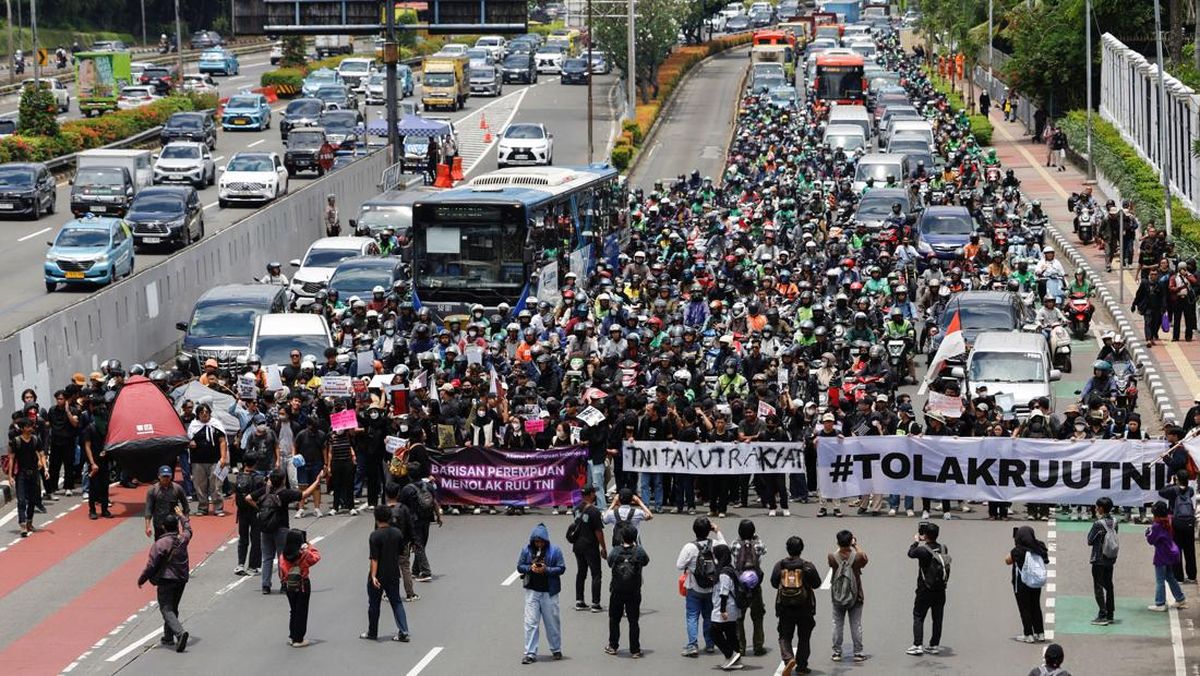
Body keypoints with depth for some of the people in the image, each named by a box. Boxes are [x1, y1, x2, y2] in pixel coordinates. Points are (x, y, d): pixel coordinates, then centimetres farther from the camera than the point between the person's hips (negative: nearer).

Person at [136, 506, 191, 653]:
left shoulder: (160, 544, -16)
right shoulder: (183, 539, 0)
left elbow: (151, 565, -15)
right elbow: (188, 529, 25)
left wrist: (141, 580, -2)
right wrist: (182, 516, 41)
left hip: (166, 580, -6)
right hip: (181, 579, 6)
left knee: (166, 609, -6)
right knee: (173, 608, 20)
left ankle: (180, 632, -27)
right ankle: (169, 637, 25)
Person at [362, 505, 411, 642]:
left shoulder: (375, 535, -17)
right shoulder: (397, 533, 0)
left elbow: (374, 558, -21)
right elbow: (401, 552, 10)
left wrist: (373, 576, -22)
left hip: (379, 575, -5)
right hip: (394, 574, 5)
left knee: (374, 604, 9)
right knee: (396, 602, 9)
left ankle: (372, 633, 19)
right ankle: (403, 632, -2)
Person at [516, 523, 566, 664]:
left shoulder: (554, 550, -4)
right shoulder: (526, 550, 1)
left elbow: (561, 568, -4)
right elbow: (519, 567, 6)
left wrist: (546, 570, -18)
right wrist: (530, 568, -14)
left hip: (549, 592, -1)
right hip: (532, 590, 1)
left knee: (552, 622, 9)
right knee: (531, 622, -3)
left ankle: (556, 650, 26)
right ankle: (530, 653, 0)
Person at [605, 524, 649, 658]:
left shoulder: (615, 551, -8)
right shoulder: (639, 551, -10)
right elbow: (646, 561, 8)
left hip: (617, 592, 0)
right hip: (634, 593, 0)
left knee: (614, 619, 17)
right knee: (633, 621, 6)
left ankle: (613, 646, 23)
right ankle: (635, 650, 6)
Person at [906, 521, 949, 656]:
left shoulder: (923, 550, -18)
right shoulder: (943, 549, -2)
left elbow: (911, 553, -1)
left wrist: (916, 541, 18)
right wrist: (923, 542, 19)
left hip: (925, 590, -5)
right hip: (940, 590, 5)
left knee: (918, 617, 3)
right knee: (937, 618, 11)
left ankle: (917, 645, -3)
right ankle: (934, 645, 16)